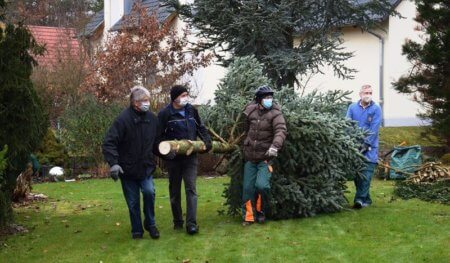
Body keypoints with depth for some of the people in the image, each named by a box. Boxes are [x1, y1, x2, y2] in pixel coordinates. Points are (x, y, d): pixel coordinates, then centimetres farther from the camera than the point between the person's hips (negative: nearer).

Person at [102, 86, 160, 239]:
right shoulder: (123, 119, -17)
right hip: (128, 169, -3)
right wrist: (113, 163, -29)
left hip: (146, 167, 3)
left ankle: (150, 224, 5)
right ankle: (137, 230, 25)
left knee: (149, 192, -17)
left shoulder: (152, 119, 0)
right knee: (133, 202, 6)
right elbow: (109, 143, -19)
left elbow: (157, 142, 13)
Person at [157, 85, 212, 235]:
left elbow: (200, 127, 18)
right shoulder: (165, 114, -9)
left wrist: (207, 140, 4)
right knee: (174, 191, 10)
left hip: (190, 157, 2)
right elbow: (159, 136, -8)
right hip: (174, 158, -2)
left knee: (191, 188, -7)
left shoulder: (191, 110, 5)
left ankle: (191, 223, -11)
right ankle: (177, 221, 23)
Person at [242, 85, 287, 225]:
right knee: (248, 187, 4)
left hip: (265, 157, -4)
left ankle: (260, 211, 7)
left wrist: (275, 146, -45)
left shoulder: (275, 114, -12)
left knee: (262, 185, -18)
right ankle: (249, 216, 16)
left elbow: (281, 131, -28)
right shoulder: (251, 111, 2)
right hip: (250, 156, 4)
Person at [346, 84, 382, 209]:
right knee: (356, 173, 6)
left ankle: (360, 199, -14)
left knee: (366, 173, -11)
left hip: (369, 148, -3)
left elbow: (374, 129, -8)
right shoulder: (352, 107, 4)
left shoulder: (376, 109, -3)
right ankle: (366, 199, 17)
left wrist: (366, 144, -14)